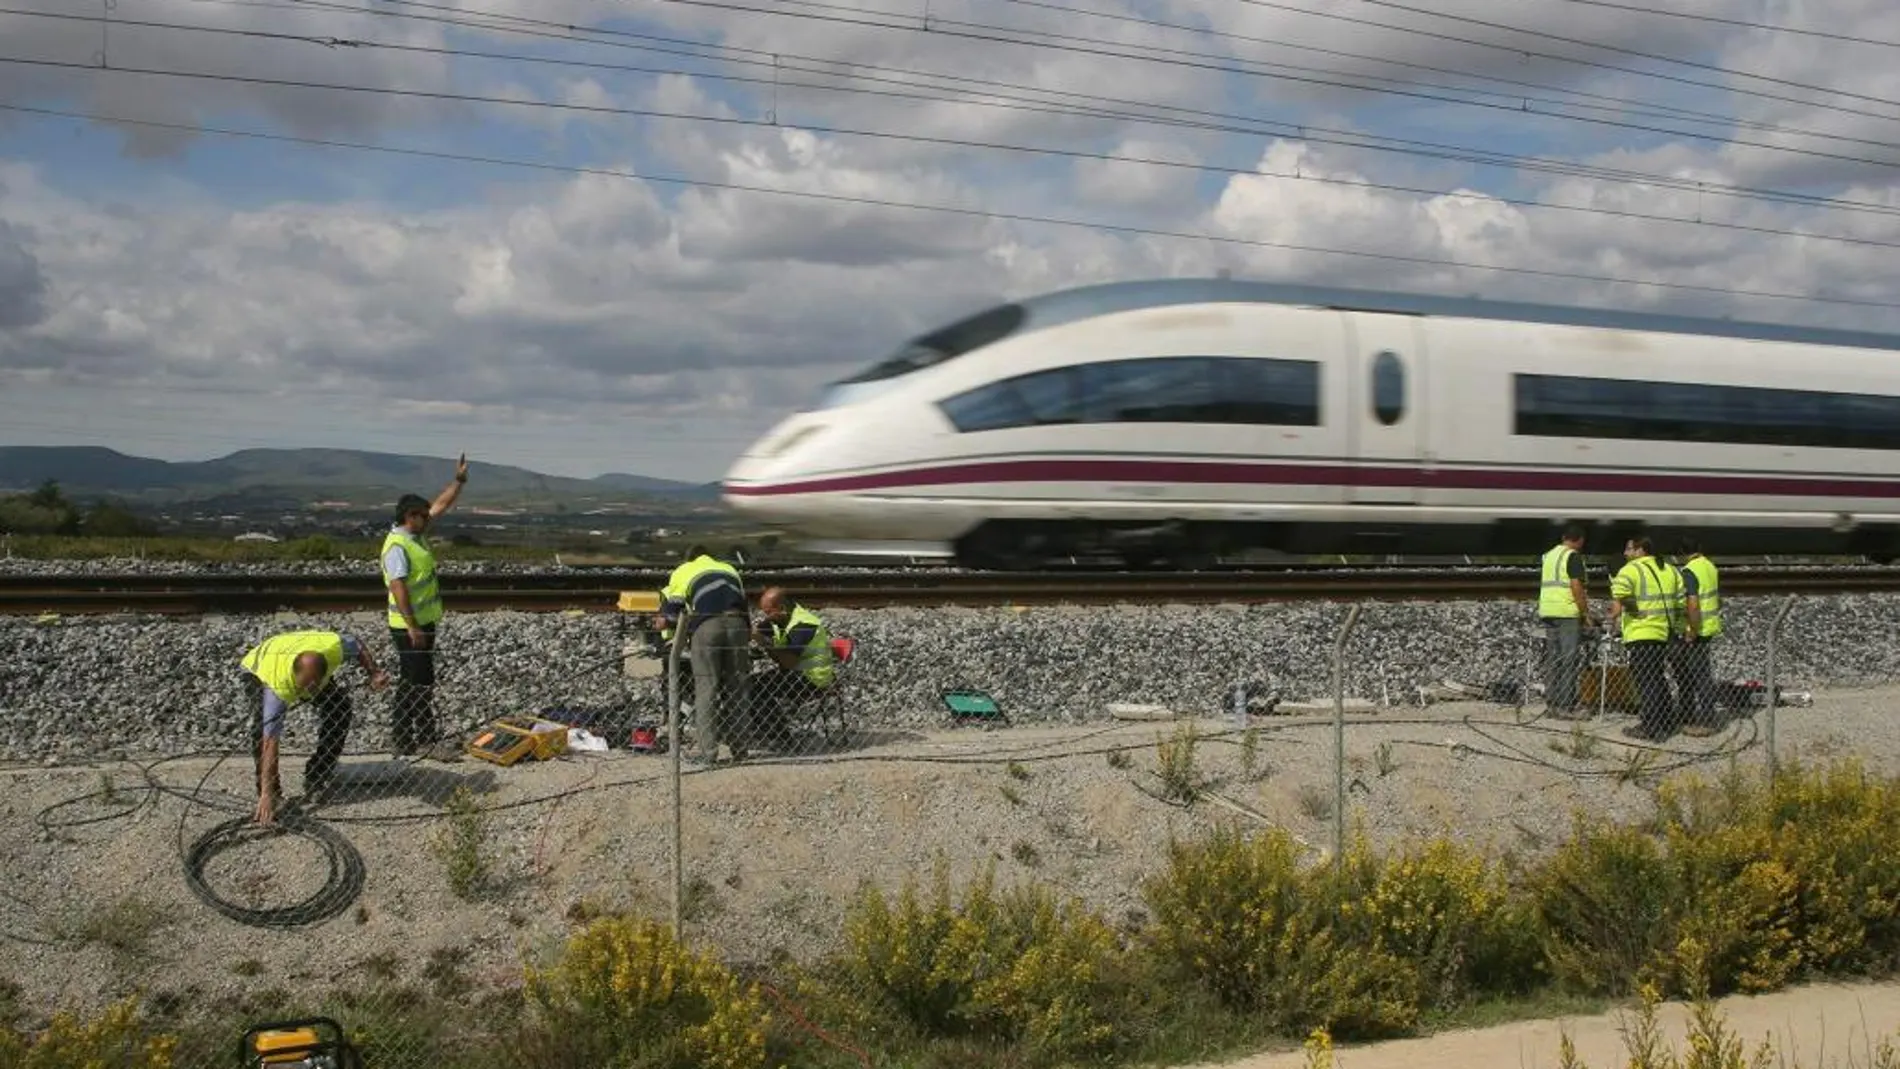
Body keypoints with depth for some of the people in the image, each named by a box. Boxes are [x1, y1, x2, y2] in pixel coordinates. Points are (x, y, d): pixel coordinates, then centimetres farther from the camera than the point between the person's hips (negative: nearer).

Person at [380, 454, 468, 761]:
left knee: (412, 683, 14)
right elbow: (398, 588, -24)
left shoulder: (414, 536, 10)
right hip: (409, 627, -10)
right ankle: (429, 741, -3)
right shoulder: (397, 546, -19)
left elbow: (440, 505, 18)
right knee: (421, 683, -6)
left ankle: (401, 738, 20)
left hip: (422, 623, 10)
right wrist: (412, 626, -26)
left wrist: (459, 480, 11)